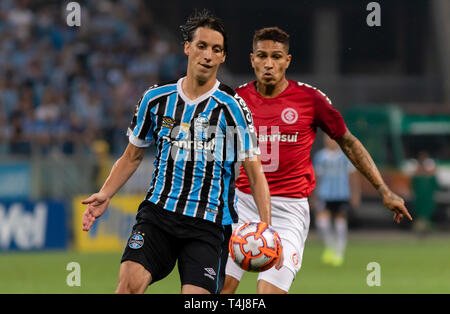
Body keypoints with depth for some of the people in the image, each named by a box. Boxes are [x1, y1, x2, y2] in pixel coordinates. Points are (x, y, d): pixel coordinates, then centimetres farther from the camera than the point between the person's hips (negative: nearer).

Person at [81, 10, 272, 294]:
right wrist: (105, 195, 5)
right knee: (130, 281, -20)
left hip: (209, 222, -2)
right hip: (158, 210, 2)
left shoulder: (232, 107, -2)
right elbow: (133, 156, 19)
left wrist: (266, 227, -15)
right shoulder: (157, 98, 7)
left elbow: (255, 172, -2)